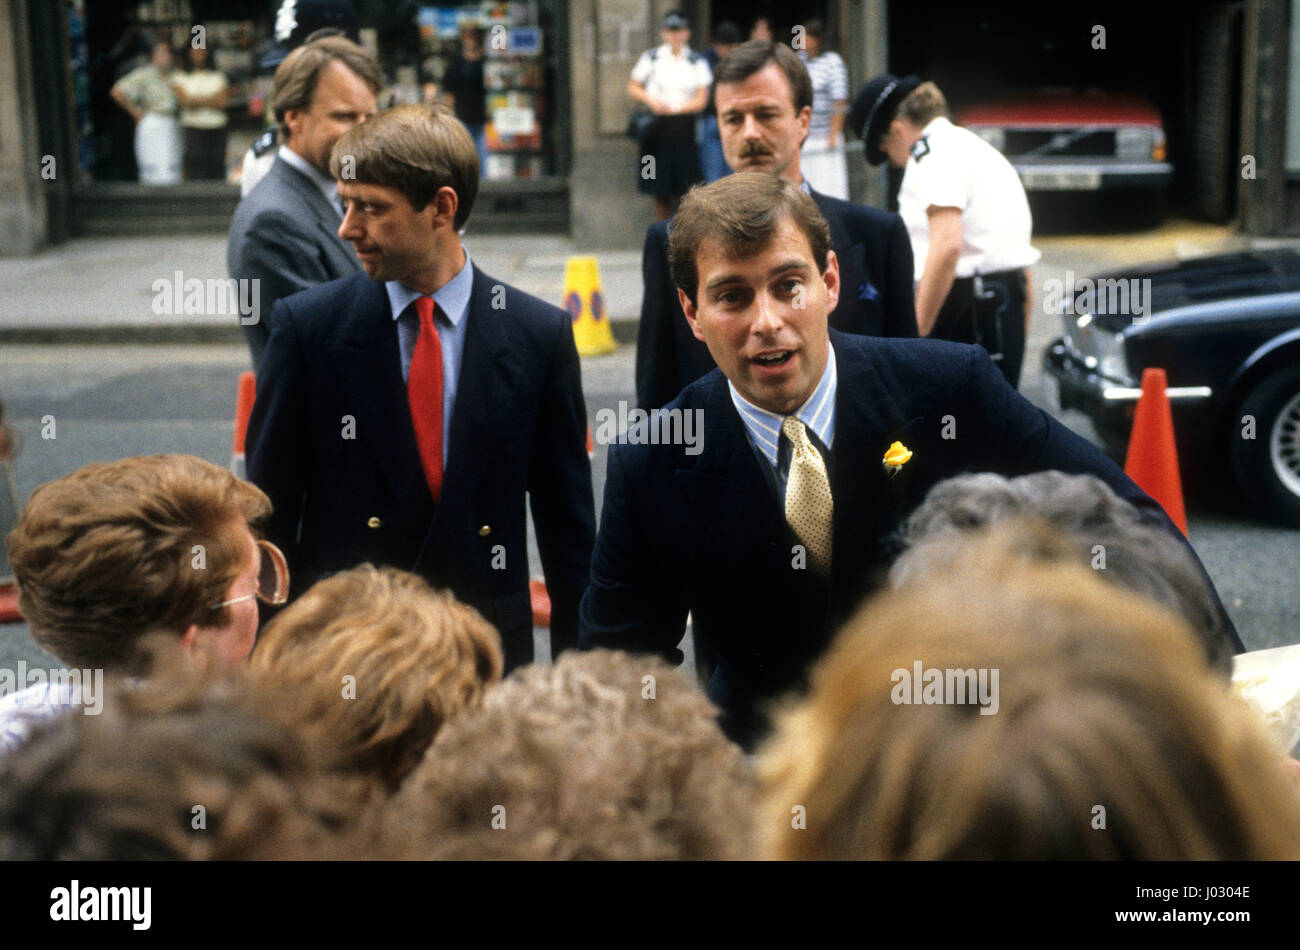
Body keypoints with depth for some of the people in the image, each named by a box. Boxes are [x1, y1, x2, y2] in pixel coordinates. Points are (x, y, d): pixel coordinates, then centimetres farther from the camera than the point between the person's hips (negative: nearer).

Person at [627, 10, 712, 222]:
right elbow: (633, 87, 11)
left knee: (685, 189, -5)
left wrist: (673, 108, -11)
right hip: (657, 127, 1)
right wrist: (650, 99, -9)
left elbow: (701, 99, 2)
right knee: (660, 190, 3)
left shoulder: (697, 61, 5)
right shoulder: (652, 57, 7)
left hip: (684, 127, -1)